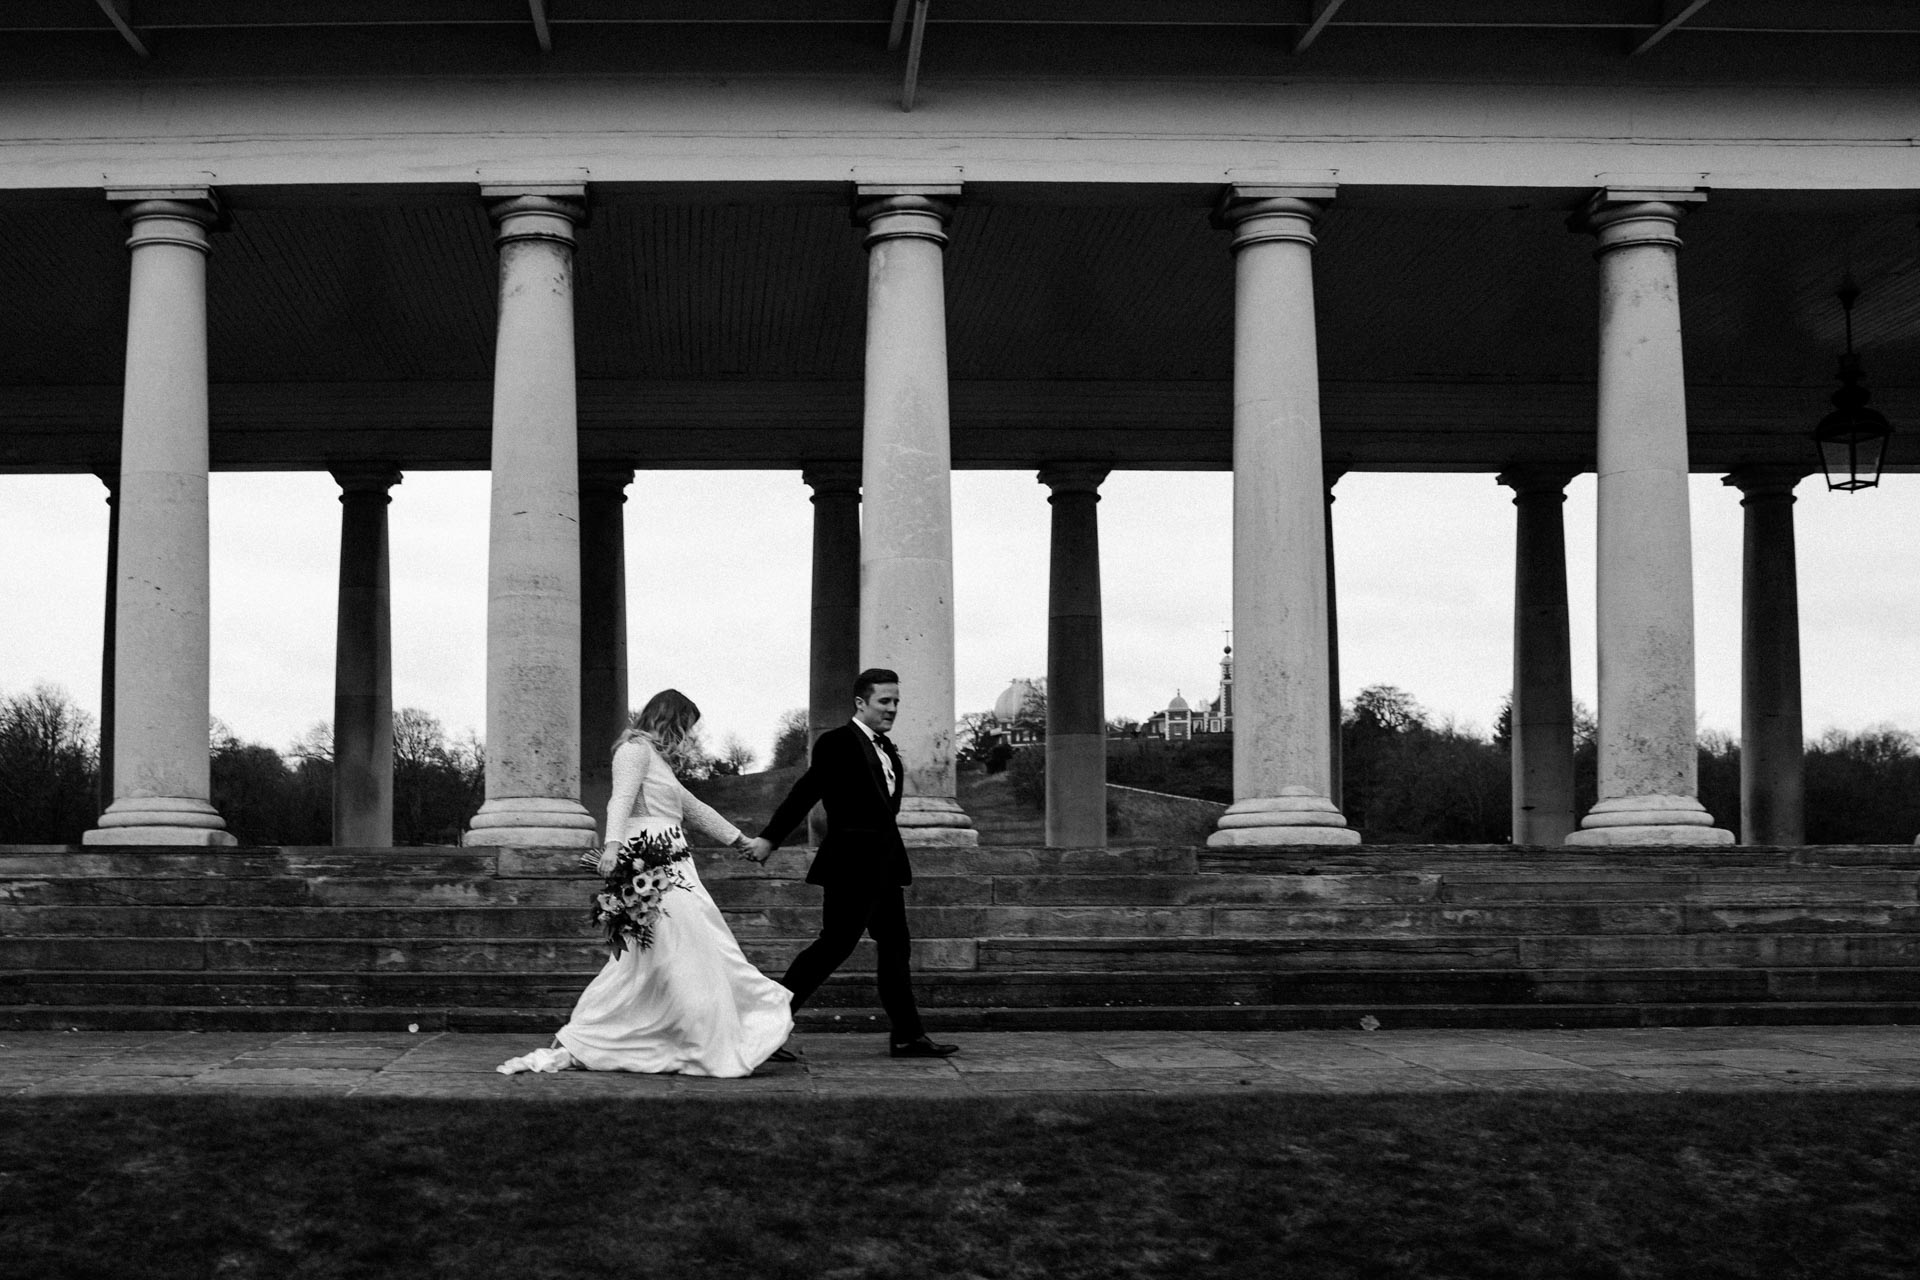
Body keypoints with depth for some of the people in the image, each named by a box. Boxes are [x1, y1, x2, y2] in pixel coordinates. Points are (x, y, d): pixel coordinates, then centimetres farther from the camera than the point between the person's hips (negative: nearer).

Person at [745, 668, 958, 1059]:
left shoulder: (885, 747, 16)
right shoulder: (837, 743, -11)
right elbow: (805, 793, -14)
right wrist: (769, 839, -16)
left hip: (884, 865, 9)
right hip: (853, 864, -9)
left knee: (895, 947, 10)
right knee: (834, 945, -8)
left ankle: (908, 1037, 15)